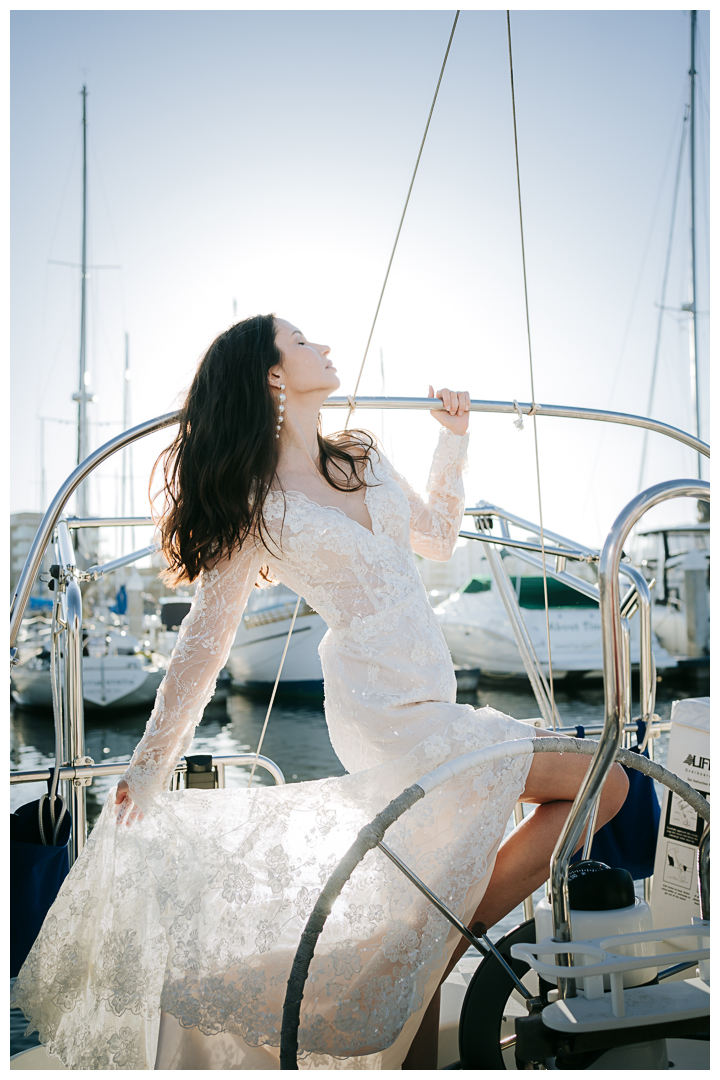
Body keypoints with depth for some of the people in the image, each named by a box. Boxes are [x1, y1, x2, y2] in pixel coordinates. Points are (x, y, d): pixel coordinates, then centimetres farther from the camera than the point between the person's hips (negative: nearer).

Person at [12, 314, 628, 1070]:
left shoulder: (363, 458, 12)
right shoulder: (257, 501, -8)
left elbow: (437, 539, 22)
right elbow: (206, 637, -6)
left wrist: (453, 439, 13)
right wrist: (151, 762, -2)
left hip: (426, 702, 7)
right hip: (387, 711, -7)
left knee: (423, 910, 14)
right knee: (604, 784, -5)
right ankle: (453, 945, 0)